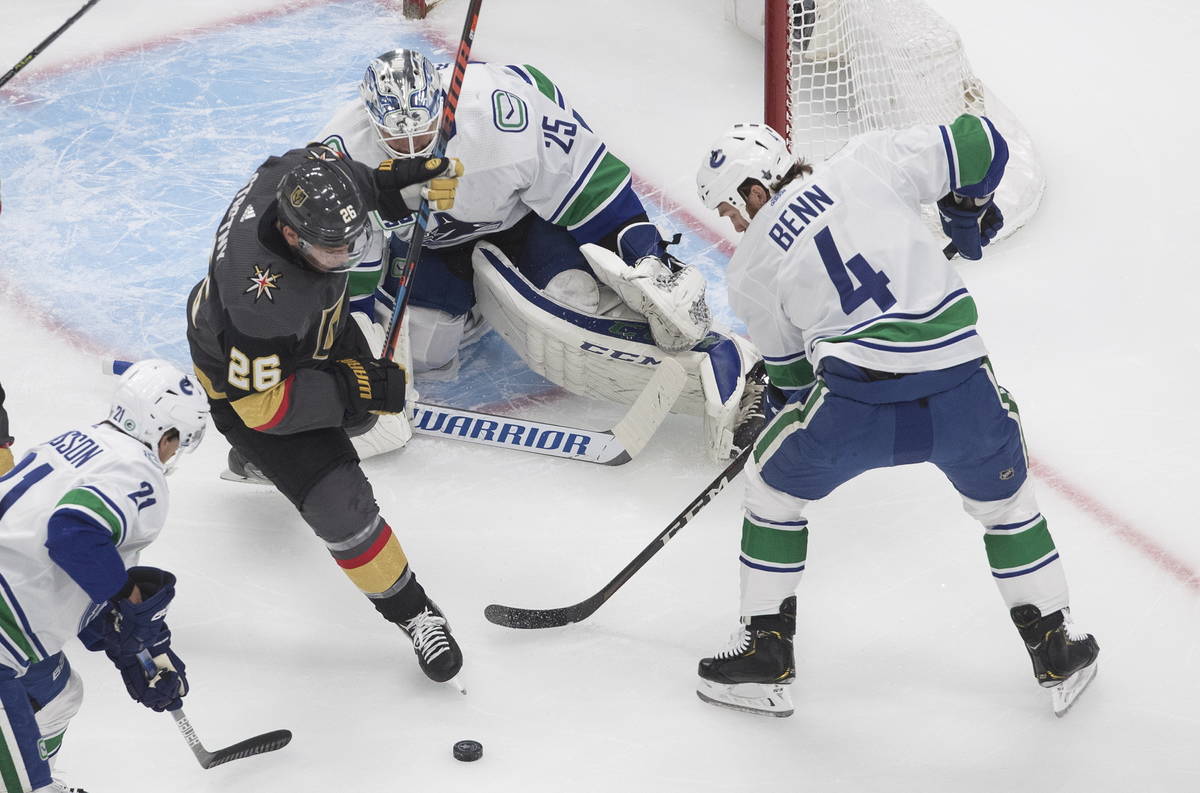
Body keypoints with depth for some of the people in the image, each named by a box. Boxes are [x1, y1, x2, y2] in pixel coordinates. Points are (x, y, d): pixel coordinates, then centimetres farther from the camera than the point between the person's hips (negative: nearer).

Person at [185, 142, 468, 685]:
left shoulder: (304, 175, -30)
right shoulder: (261, 299, -46)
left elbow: (368, 186, -3)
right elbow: (261, 402, -33)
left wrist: (414, 179, -18)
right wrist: (353, 388, -33)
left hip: (314, 329, 8)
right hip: (246, 377, -7)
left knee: (360, 413, 33)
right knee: (339, 502, -12)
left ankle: (251, 458, 58)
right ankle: (410, 611, 10)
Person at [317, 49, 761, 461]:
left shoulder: (501, 106, -36)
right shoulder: (343, 156, -27)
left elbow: (583, 176, -25)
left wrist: (644, 254, -23)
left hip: (524, 219, -4)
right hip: (426, 245, 4)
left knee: (575, 304, -27)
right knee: (415, 347, -10)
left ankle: (722, 370, -31)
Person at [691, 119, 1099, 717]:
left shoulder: (751, 269, 12)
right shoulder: (868, 164, 11)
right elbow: (979, 145, 10)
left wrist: (777, 405, 44)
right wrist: (966, 213, 30)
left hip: (858, 402, -2)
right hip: (962, 387, 2)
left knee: (774, 483, 26)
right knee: (1005, 498, 29)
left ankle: (764, 653, 29)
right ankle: (1057, 652, 34)